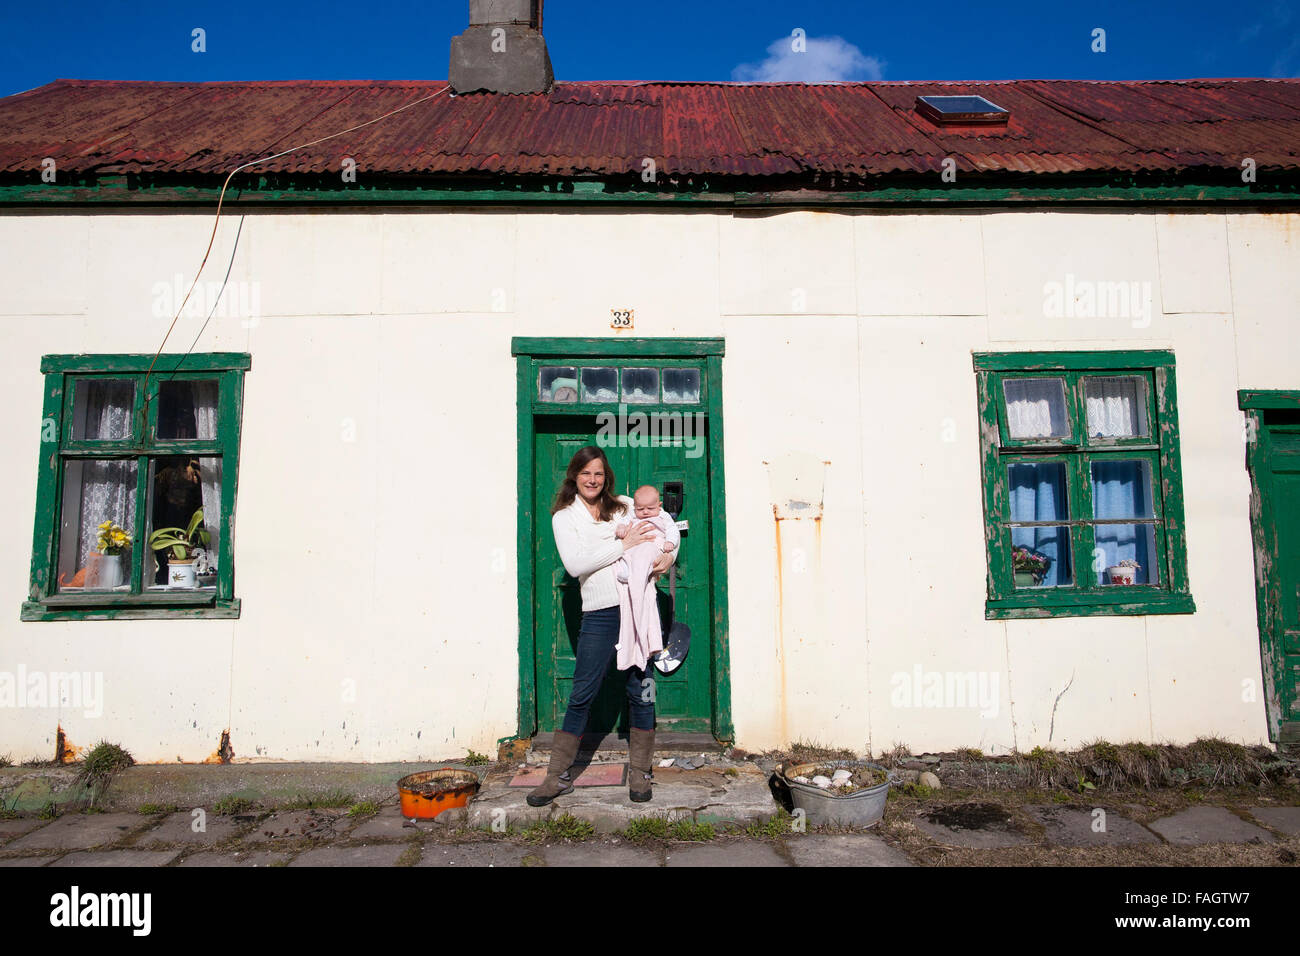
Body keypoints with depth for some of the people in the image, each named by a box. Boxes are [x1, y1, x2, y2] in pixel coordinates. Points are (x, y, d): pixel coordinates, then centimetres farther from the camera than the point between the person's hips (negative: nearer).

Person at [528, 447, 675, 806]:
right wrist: (623, 544, -12)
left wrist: (668, 555, -1)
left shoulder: (625, 505, 11)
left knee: (641, 692, 6)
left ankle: (639, 772, 21)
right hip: (600, 614, -2)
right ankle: (558, 776, 14)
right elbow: (574, 564, -10)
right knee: (581, 696, 1)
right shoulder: (564, 516, 4)